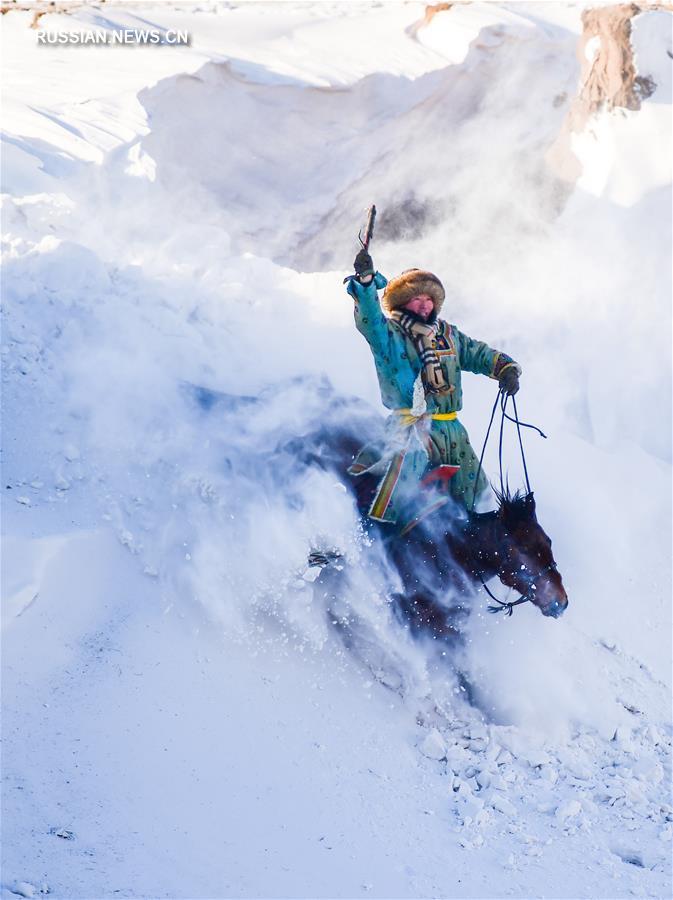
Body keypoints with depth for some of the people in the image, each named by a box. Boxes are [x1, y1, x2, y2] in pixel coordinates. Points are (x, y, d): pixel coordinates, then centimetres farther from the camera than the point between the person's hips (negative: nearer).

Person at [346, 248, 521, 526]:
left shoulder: (446, 333, 15)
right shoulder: (390, 334, -3)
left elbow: (478, 353, 21)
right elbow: (369, 320, -22)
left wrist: (506, 368, 2)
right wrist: (366, 282, -38)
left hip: (452, 428, 6)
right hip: (414, 425, -6)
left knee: (474, 492, 15)